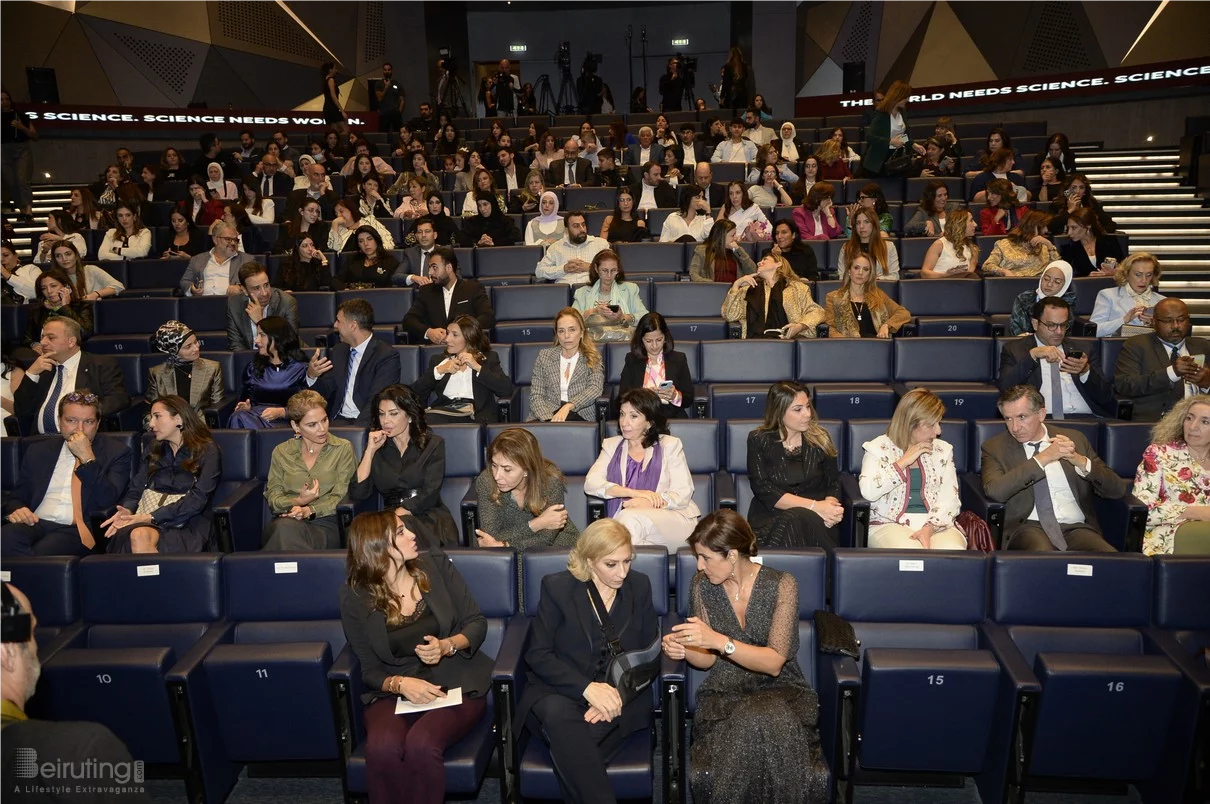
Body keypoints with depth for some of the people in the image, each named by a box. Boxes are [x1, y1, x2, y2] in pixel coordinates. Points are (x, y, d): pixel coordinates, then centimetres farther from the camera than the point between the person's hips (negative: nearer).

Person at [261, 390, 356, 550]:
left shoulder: (343, 449, 10)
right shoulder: (281, 452, 17)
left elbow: (340, 497, 1)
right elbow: (272, 497, 11)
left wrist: (308, 510, -16)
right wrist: (297, 501, -11)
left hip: (324, 523, -2)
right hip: (285, 520, 3)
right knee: (286, 527, -38)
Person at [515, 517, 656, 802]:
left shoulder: (639, 585, 4)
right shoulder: (557, 587, -4)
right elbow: (537, 655, -6)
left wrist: (619, 692, -15)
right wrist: (586, 687, -22)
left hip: (620, 693, 1)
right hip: (562, 689, -1)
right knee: (559, 716, -37)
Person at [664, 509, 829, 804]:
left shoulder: (781, 585, -10)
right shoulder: (702, 585, -1)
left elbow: (774, 663, -16)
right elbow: (708, 660, 5)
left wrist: (719, 641, -29)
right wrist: (684, 650, -18)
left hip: (779, 689, -1)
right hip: (725, 693, 1)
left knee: (768, 722, -37)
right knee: (750, 728, -34)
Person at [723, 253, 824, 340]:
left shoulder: (797, 287, 22)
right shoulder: (750, 289, 27)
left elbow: (816, 312, 14)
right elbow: (730, 316, 16)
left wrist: (800, 326, -7)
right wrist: (736, 285, 9)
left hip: (789, 338, 0)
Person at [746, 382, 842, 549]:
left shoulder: (820, 438, 9)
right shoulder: (759, 441, 1)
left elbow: (834, 482, 9)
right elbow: (763, 490, -8)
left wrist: (829, 505, -16)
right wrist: (814, 506, -17)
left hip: (817, 517, 2)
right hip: (771, 517, -2)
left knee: (809, 521, -34)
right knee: (801, 519, -35)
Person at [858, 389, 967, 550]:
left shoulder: (942, 450, 14)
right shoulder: (879, 448, 4)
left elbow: (949, 499, 3)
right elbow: (868, 492, -13)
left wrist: (929, 528, -15)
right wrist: (903, 461, -9)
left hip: (936, 524, 3)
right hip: (891, 524, -3)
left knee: (953, 551, -30)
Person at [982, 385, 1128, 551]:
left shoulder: (1074, 439, 14)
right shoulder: (995, 447, 6)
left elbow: (1117, 490, 10)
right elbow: (994, 492, -14)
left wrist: (1080, 461, -9)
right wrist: (1043, 458, -15)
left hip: (1076, 528, 3)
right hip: (1028, 527, -3)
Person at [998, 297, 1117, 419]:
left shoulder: (1084, 350, 19)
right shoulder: (1014, 349, 12)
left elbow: (1105, 397, 11)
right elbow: (1005, 387, -5)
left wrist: (1086, 371, -8)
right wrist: (1032, 355, -15)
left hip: (1083, 419, 2)